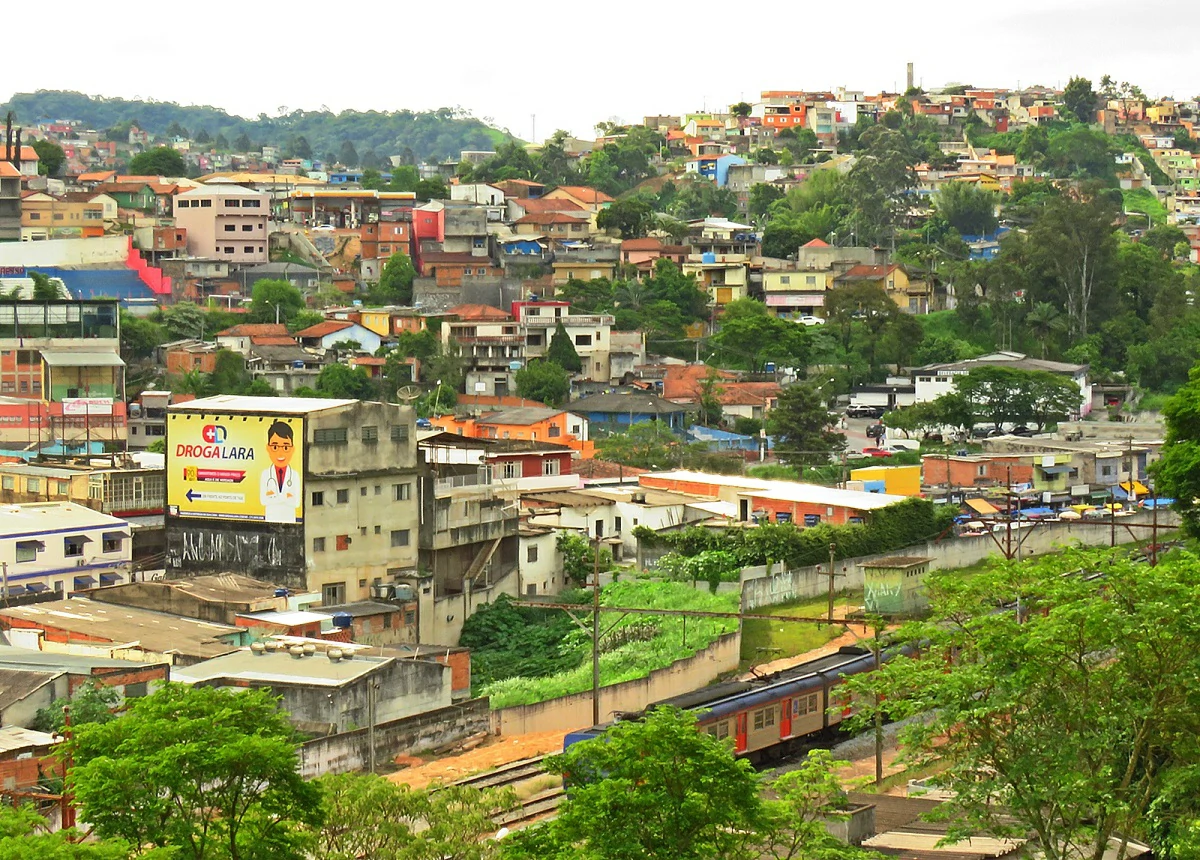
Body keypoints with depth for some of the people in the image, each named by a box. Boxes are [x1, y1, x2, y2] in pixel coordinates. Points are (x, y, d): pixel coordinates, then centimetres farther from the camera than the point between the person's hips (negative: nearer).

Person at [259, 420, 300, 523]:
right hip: (271, 518, 0)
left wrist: (273, 496, -14)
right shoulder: (265, 474, -3)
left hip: (289, 518, 0)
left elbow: (296, 503, -11)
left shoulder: (294, 475, -4)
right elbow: (263, 500, -10)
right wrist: (285, 497, -16)